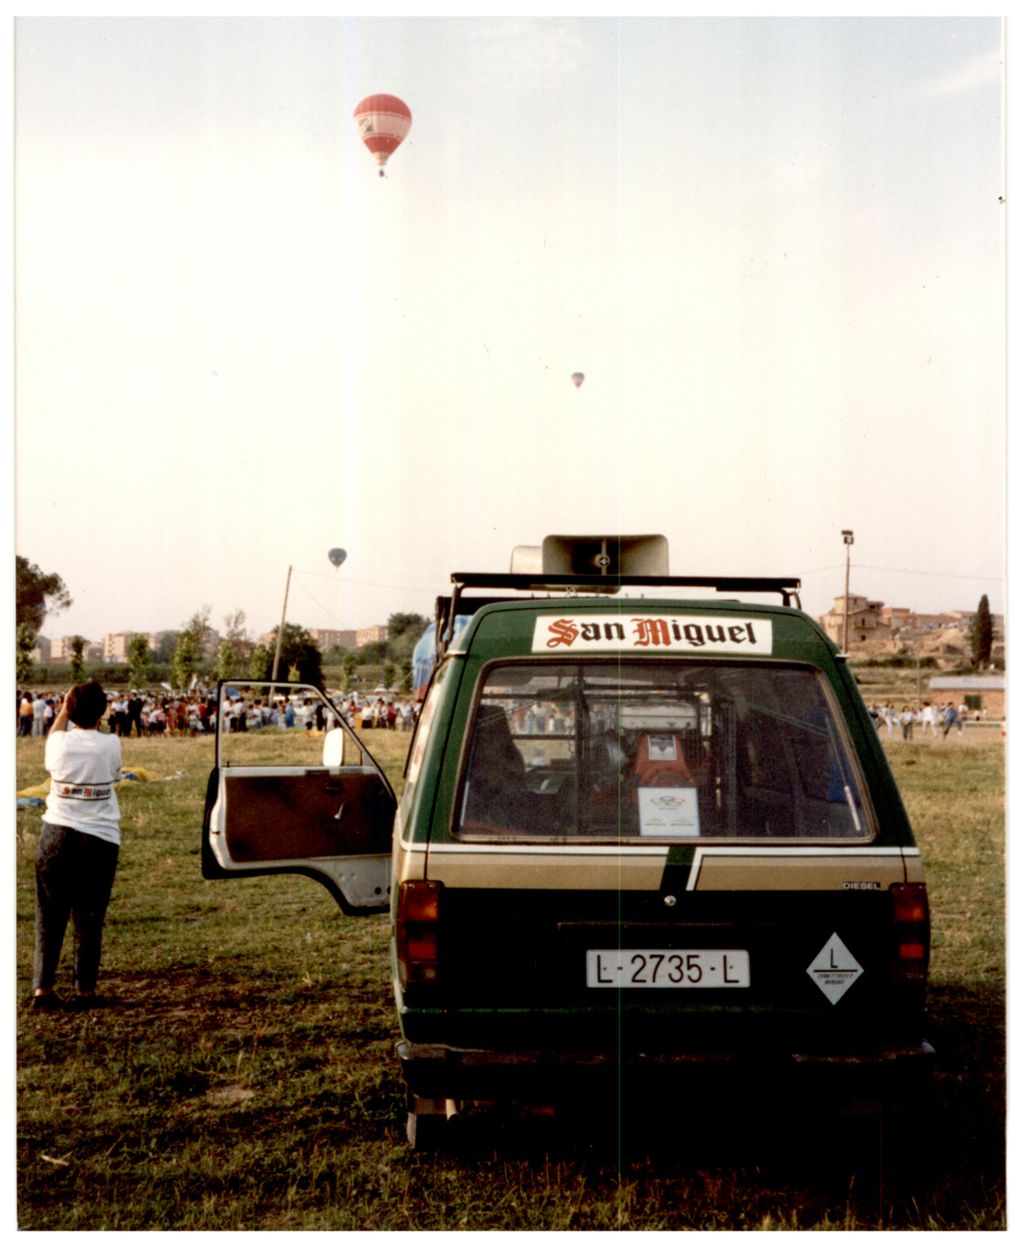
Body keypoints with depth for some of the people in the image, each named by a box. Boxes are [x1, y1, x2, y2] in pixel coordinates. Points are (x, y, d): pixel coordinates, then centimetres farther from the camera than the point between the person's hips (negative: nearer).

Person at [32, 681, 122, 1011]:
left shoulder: (61, 742, -4)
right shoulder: (111, 744, -6)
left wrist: (64, 710, 29)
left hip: (57, 835, 1)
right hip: (100, 840, -1)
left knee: (49, 917, 11)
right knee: (89, 919, 8)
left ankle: (42, 988, 9)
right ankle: (85, 990, 12)